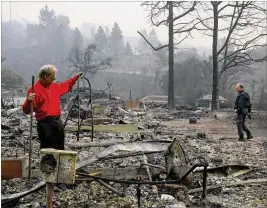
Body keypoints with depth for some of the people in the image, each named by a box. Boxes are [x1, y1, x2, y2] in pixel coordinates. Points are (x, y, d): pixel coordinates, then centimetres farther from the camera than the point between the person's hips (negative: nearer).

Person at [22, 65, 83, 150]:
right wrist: (29, 101, -34)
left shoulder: (55, 86, 11)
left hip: (58, 122, 7)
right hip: (45, 124, -7)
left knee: (60, 150, 16)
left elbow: (66, 86, 34)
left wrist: (76, 77, 33)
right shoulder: (35, 89, -11)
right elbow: (26, 110, -14)